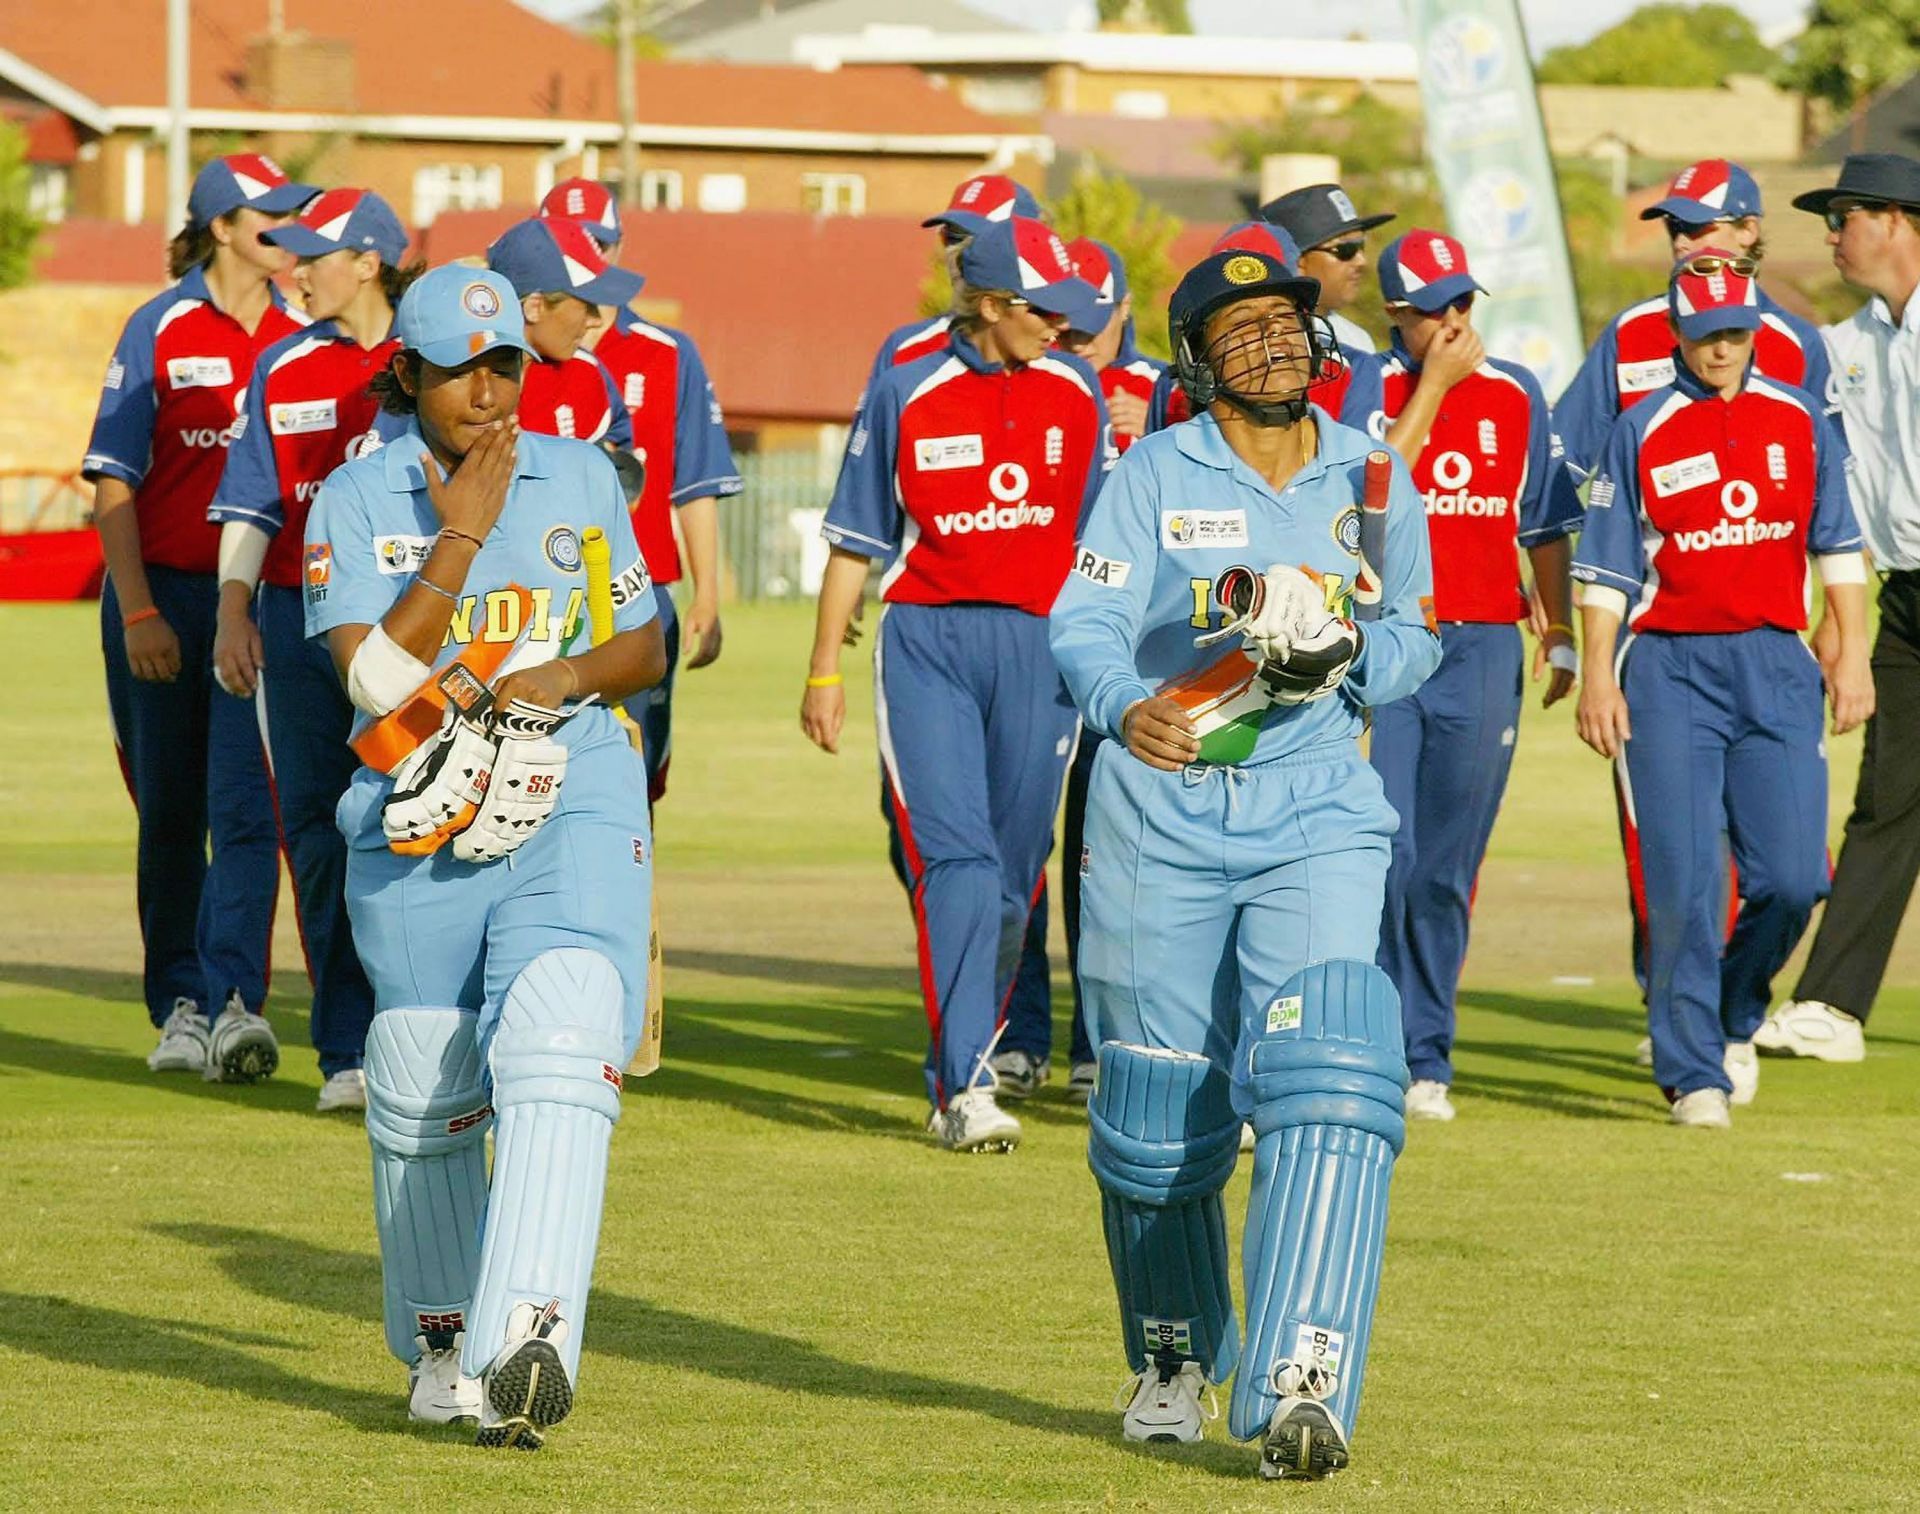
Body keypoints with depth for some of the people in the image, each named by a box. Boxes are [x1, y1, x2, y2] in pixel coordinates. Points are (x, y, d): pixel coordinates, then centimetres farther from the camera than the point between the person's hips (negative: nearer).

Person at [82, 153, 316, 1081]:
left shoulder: (302, 335, 7)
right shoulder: (161, 329, -1)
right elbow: (114, 482, -3)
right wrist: (138, 613, -11)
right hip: (165, 593, -1)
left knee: (244, 803, -12)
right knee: (170, 810, 8)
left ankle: (236, 1003, -17)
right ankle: (180, 1004, 20)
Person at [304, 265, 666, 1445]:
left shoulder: (580, 479, 10)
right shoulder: (357, 500, 3)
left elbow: (648, 648, 15)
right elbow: (373, 676, -9)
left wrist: (574, 675, -6)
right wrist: (463, 530, -12)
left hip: (576, 817, 0)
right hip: (416, 831, 0)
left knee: (558, 1058, -22)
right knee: (422, 1103, 7)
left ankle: (526, 1340, -35)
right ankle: (440, 1346, 29)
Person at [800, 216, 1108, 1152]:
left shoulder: (1077, 392, 7)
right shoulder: (909, 393, -1)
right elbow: (855, 539, 5)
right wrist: (824, 671, 5)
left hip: (1039, 645, 3)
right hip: (927, 642, -3)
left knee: (1012, 873, 5)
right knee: (955, 857, -14)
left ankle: (959, 1071, 18)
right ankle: (966, 1086, -19)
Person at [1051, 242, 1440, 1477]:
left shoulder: (1372, 479, 7)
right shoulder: (1155, 476, 0)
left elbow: (1417, 637, 14)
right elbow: (1088, 623, -9)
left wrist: (1347, 658, -9)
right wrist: (1127, 708, -31)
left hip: (1315, 817, 1)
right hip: (1160, 818, -1)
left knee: (1329, 1082, -19)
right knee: (1159, 1116, 6)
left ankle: (1301, 1388, -24)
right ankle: (1174, 1355, 32)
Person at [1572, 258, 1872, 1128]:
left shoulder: (1800, 422, 9)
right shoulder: (1641, 433, 2)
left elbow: (1837, 544, 12)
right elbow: (1606, 569, 2)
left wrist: (1852, 655, 6)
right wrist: (1597, 680, -4)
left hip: (1776, 665, 2)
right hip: (1669, 668, -2)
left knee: (1790, 876, -5)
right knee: (1683, 883, -7)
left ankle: (1735, 1017, 22)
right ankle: (1693, 1073, 0)